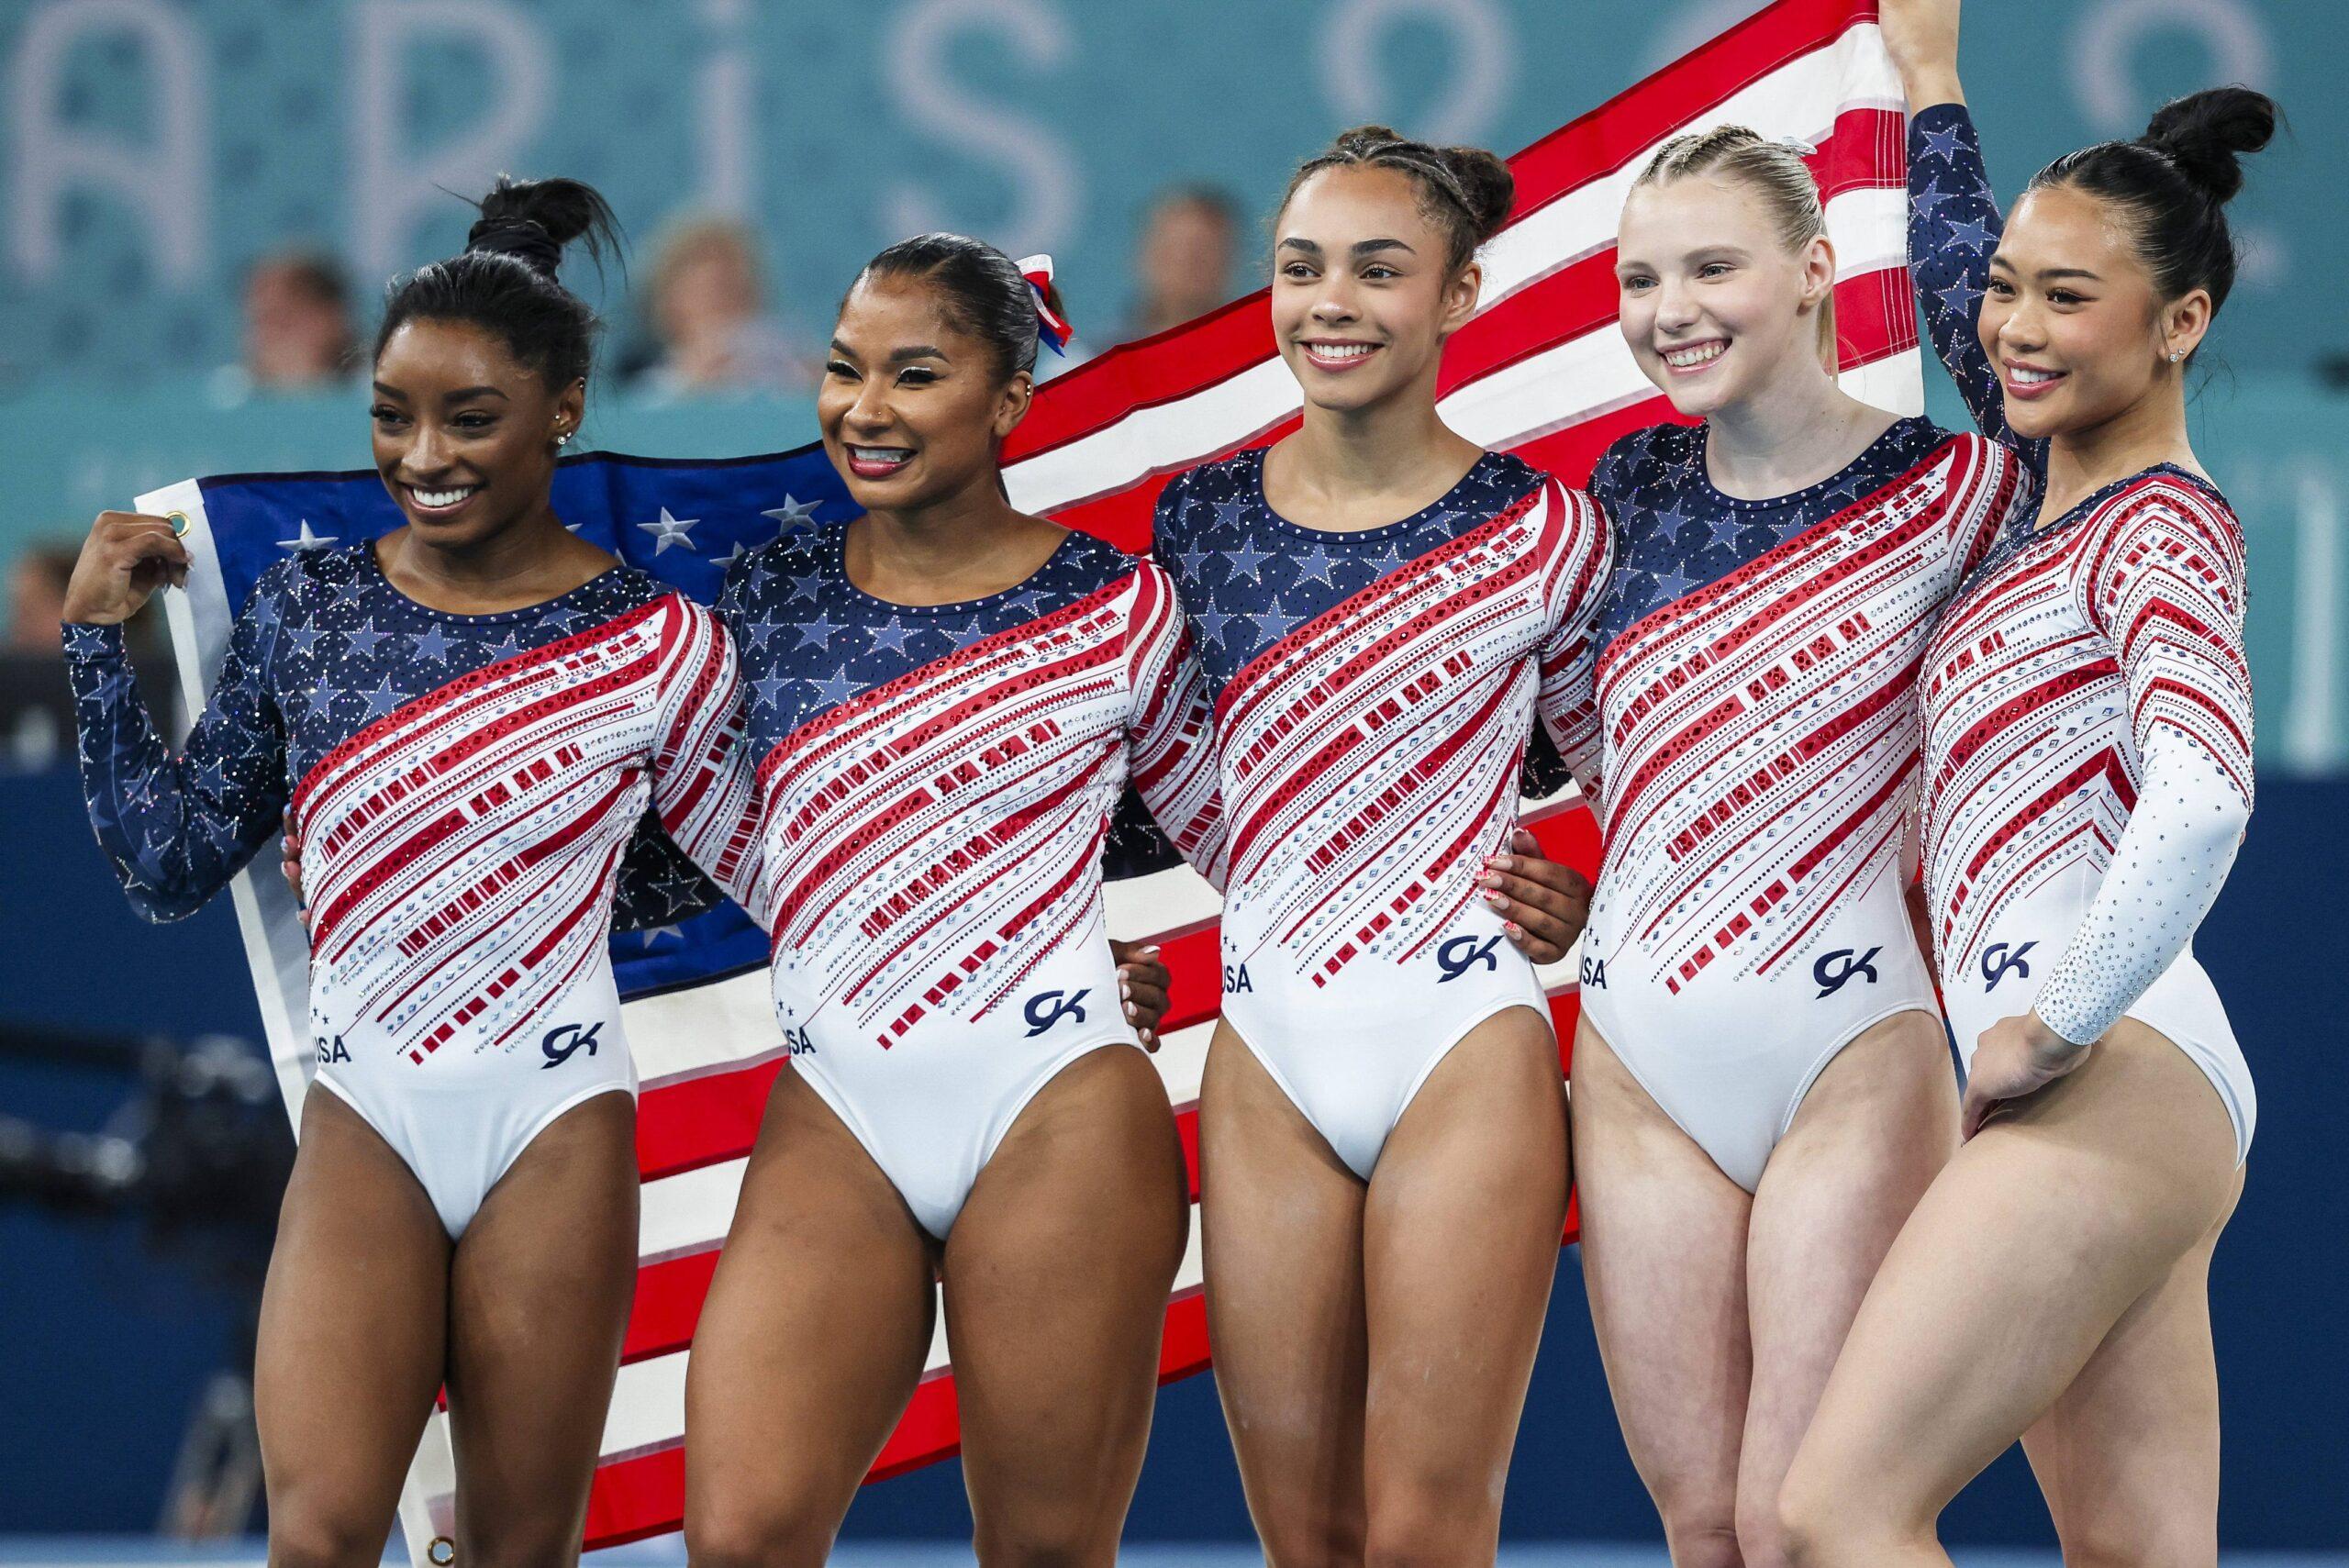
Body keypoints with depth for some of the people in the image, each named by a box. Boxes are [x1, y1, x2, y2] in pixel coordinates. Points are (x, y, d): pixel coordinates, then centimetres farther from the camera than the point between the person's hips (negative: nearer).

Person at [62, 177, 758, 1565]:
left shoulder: (655, 643, -1)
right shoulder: (308, 609, 5)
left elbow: (775, 870, 8)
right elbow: (172, 869, 9)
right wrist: (99, 637, 4)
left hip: (557, 1126, -1)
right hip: (365, 1123, 1)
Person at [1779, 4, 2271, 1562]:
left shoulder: (2163, 523, -7)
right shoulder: (2061, 491, 17)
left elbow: (2201, 801, -24)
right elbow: (1961, 291, 37)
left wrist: (2047, 1033, -18)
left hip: (2115, 1086, -9)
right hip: (2135, 1123, 9)